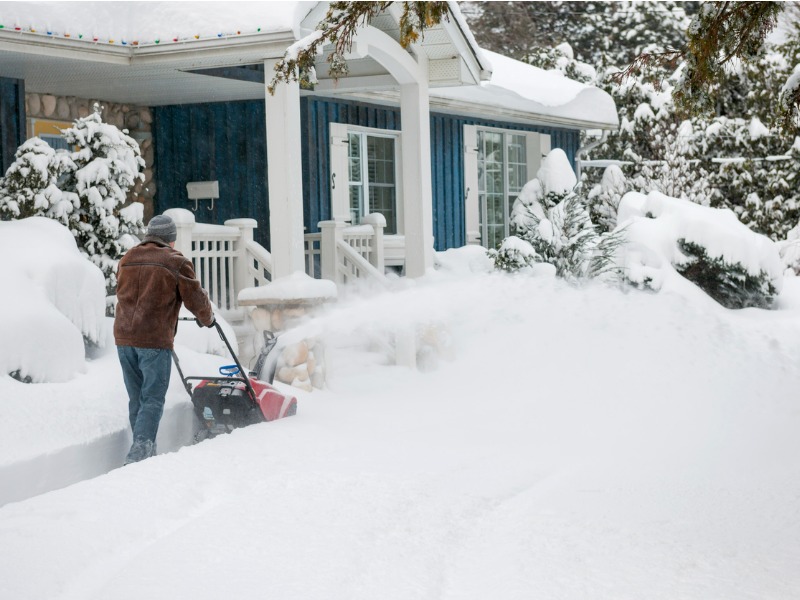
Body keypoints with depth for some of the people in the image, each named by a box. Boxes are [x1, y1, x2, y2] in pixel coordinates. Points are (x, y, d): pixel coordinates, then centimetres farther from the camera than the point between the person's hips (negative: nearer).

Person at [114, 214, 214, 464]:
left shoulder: (127, 259, 14)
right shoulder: (176, 261, -4)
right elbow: (195, 298, 0)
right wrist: (207, 318, 20)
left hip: (124, 338, 6)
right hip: (155, 341, -6)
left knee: (136, 398, 13)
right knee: (152, 399, -3)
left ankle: (145, 453, 18)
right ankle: (139, 451, -17)